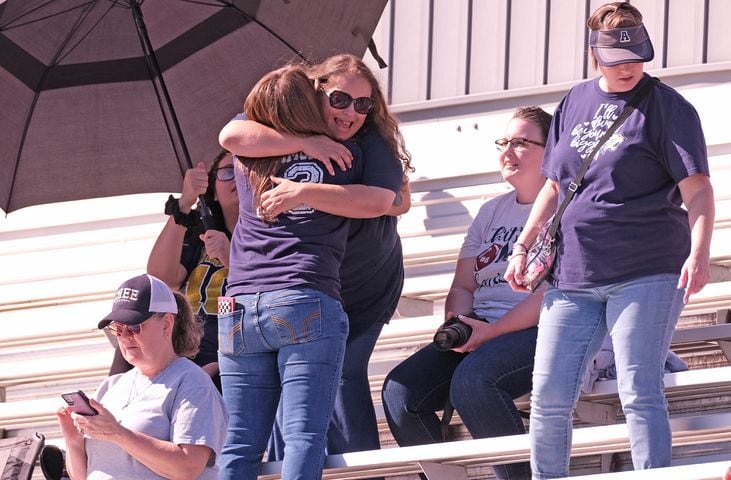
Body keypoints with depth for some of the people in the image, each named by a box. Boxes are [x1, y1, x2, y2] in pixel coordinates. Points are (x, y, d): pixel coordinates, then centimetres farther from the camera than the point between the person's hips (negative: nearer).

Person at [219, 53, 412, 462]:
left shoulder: (374, 147, -14)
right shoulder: (285, 128, -7)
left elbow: (380, 200, -32)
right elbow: (232, 136, -26)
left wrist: (303, 193, -40)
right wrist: (304, 144, -34)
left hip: (364, 289, -2)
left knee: (343, 372, -12)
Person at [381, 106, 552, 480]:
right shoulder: (492, 212, 23)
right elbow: (463, 285, 18)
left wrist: (492, 330, -18)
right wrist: (456, 324, -5)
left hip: (538, 333, -7)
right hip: (480, 333, 7)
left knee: (472, 380, -37)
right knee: (400, 391, -17)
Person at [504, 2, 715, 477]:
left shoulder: (667, 107, -4)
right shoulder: (576, 101, 13)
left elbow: (697, 190, -11)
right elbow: (554, 186, 22)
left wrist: (699, 252, -26)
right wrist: (524, 247, 16)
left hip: (646, 273, -6)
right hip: (574, 276, 6)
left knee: (640, 393, -12)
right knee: (549, 398, 3)